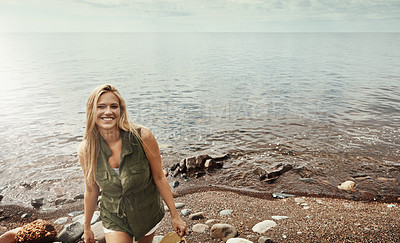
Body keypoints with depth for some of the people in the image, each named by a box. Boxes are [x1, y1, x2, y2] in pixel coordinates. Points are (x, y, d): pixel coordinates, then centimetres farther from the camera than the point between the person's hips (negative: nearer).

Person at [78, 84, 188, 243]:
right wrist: (87, 227, 10)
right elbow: (91, 190, -2)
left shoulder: (143, 137, -23)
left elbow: (159, 178, -13)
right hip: (114, 219, 1)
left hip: (149, 213, 0)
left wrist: (175, 216, -7)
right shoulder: (85, 150, -16)